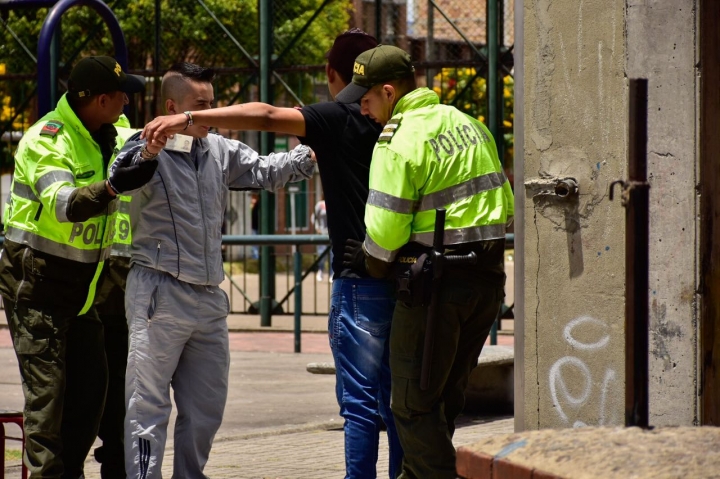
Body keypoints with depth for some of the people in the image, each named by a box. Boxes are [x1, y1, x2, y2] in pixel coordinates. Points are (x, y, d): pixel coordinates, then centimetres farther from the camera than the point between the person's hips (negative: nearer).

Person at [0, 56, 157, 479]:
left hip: (80, 282, 8)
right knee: (46, 385, -9)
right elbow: (62, 205, -35)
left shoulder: (111, 134, 4)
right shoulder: (48, 139, -20)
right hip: (35, 281, -8)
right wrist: (113, 186, -50)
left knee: (91, 383, 8)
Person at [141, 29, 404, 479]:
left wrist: (189, 119, -26)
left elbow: (266, 116, -21)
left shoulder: (338, 118, -8)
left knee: (360, 400, -4)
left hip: (362, 281, -6)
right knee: (399, 401, 12)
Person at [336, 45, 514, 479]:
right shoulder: (469, 124, 13)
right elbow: (504, 204, 17)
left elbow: (385, 228, -16)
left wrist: (373, 264, 3)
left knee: (414, 402, 1)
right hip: (489, 277, 8)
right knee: (446, 398, 18)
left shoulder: (399, 141, -13)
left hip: (437, 281, -8)